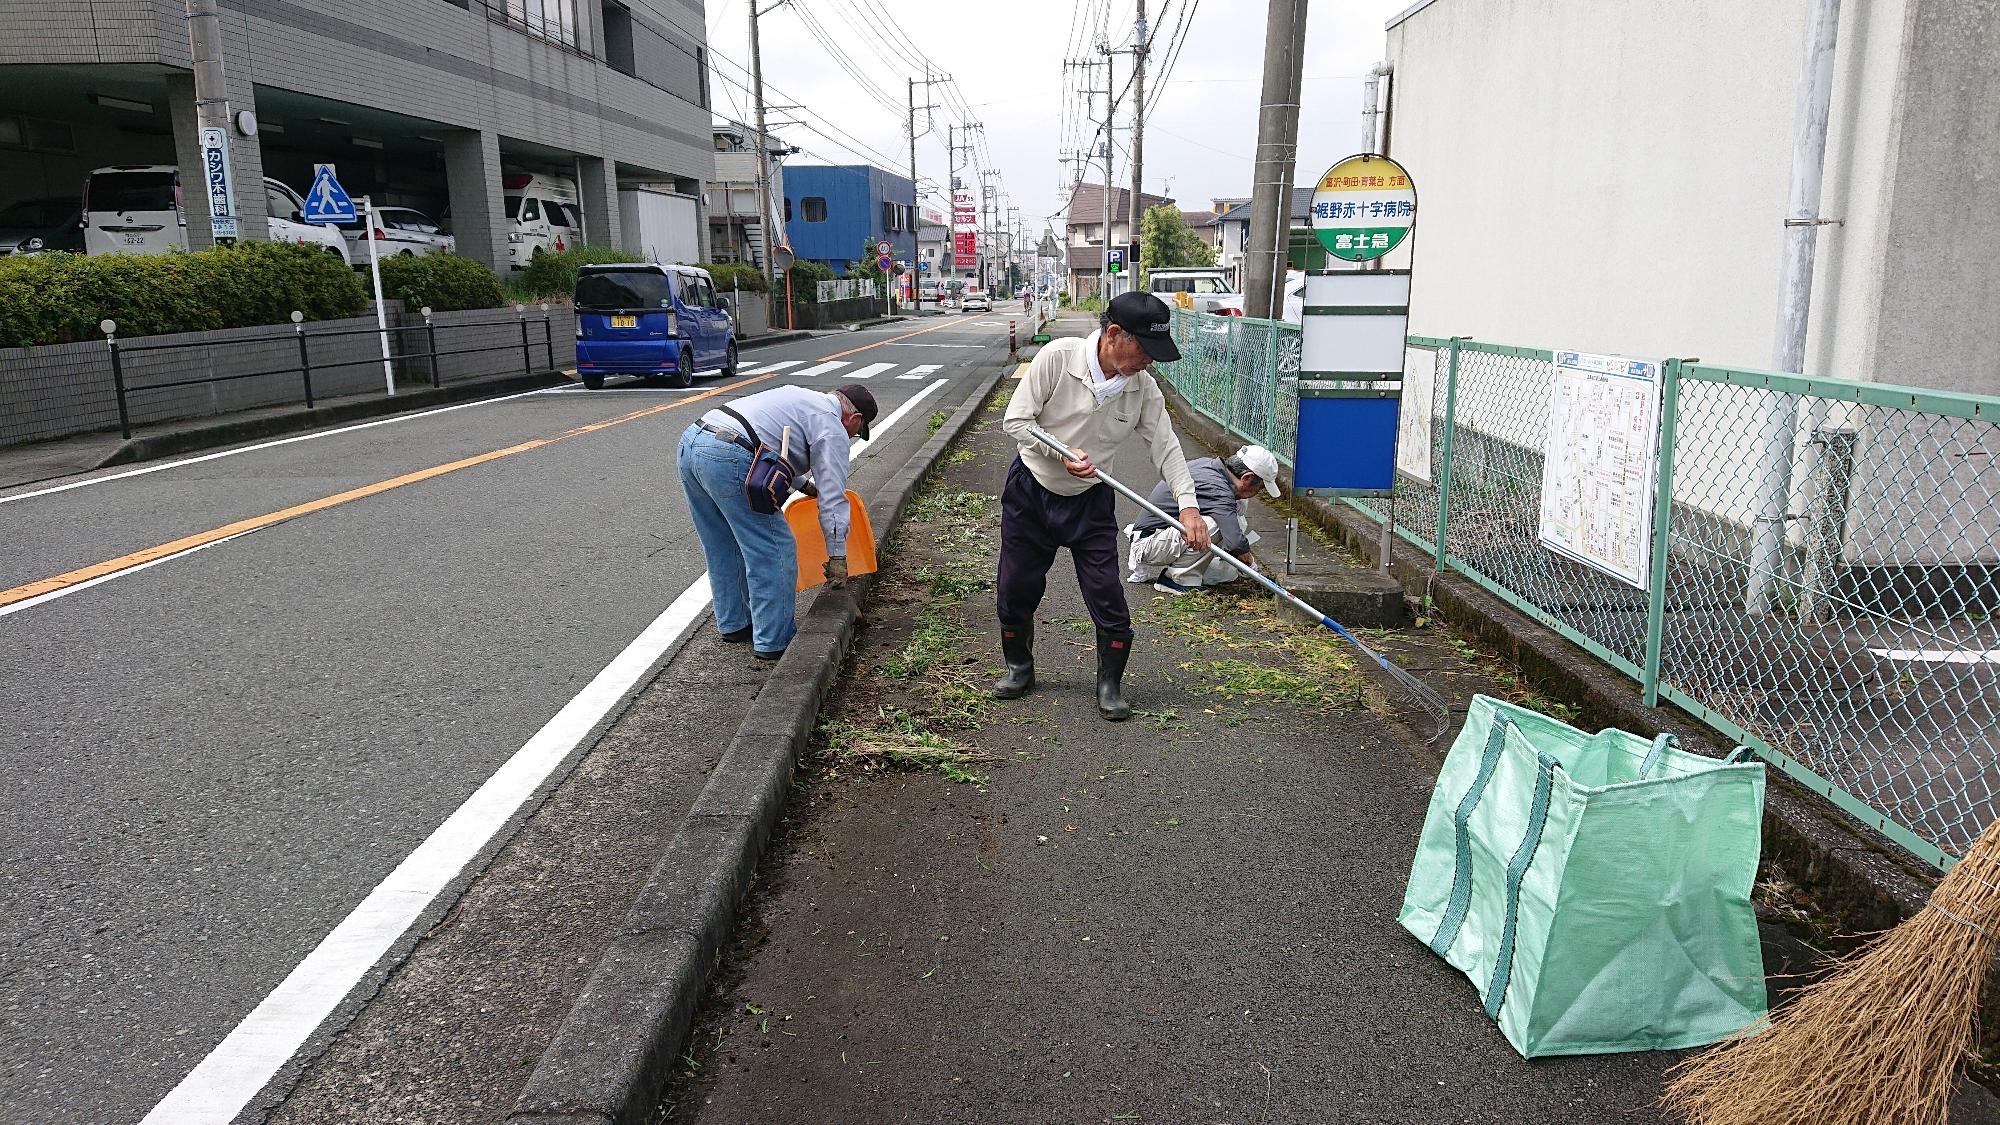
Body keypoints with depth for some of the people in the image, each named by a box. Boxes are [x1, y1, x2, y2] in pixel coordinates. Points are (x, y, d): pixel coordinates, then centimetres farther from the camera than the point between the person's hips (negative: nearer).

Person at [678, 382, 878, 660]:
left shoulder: (801, 397, 29)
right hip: (729, 459, -10)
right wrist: (837, 555, 4)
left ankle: (733, 625, 35)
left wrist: (802, 484, 48)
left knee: (723, 550, 22)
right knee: (774, 550, 0)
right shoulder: (832, 429, 3)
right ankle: (774, 641, 7)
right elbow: (832, 497, -1)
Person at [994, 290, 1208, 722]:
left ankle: (1110, 683, 13)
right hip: (1030, 490, -1)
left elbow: (1165, 446, -8)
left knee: (1108, 596, -4)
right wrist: (1060, 453, -29)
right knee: (1015, 589, 7)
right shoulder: (1057, 357, -21)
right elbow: (1015, 420, -17)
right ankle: (1019, 667, 30)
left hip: (1089, 501, 1)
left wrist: (1187, 504, -20)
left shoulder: (1143, 387, -12)